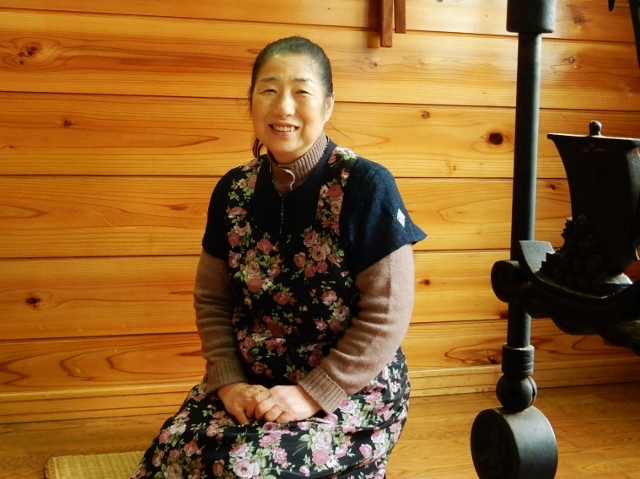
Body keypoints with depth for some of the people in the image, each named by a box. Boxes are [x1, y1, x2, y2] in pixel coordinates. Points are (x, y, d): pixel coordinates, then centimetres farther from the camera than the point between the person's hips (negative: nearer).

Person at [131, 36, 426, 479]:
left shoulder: (367, 187, -14)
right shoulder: (234, 191, 2)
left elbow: (387, 315, -15)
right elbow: (212, 300, 8)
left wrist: (311, 394, -18)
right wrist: (228, 382, -7)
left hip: (353, 393, -4)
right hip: (254, 384, 4)